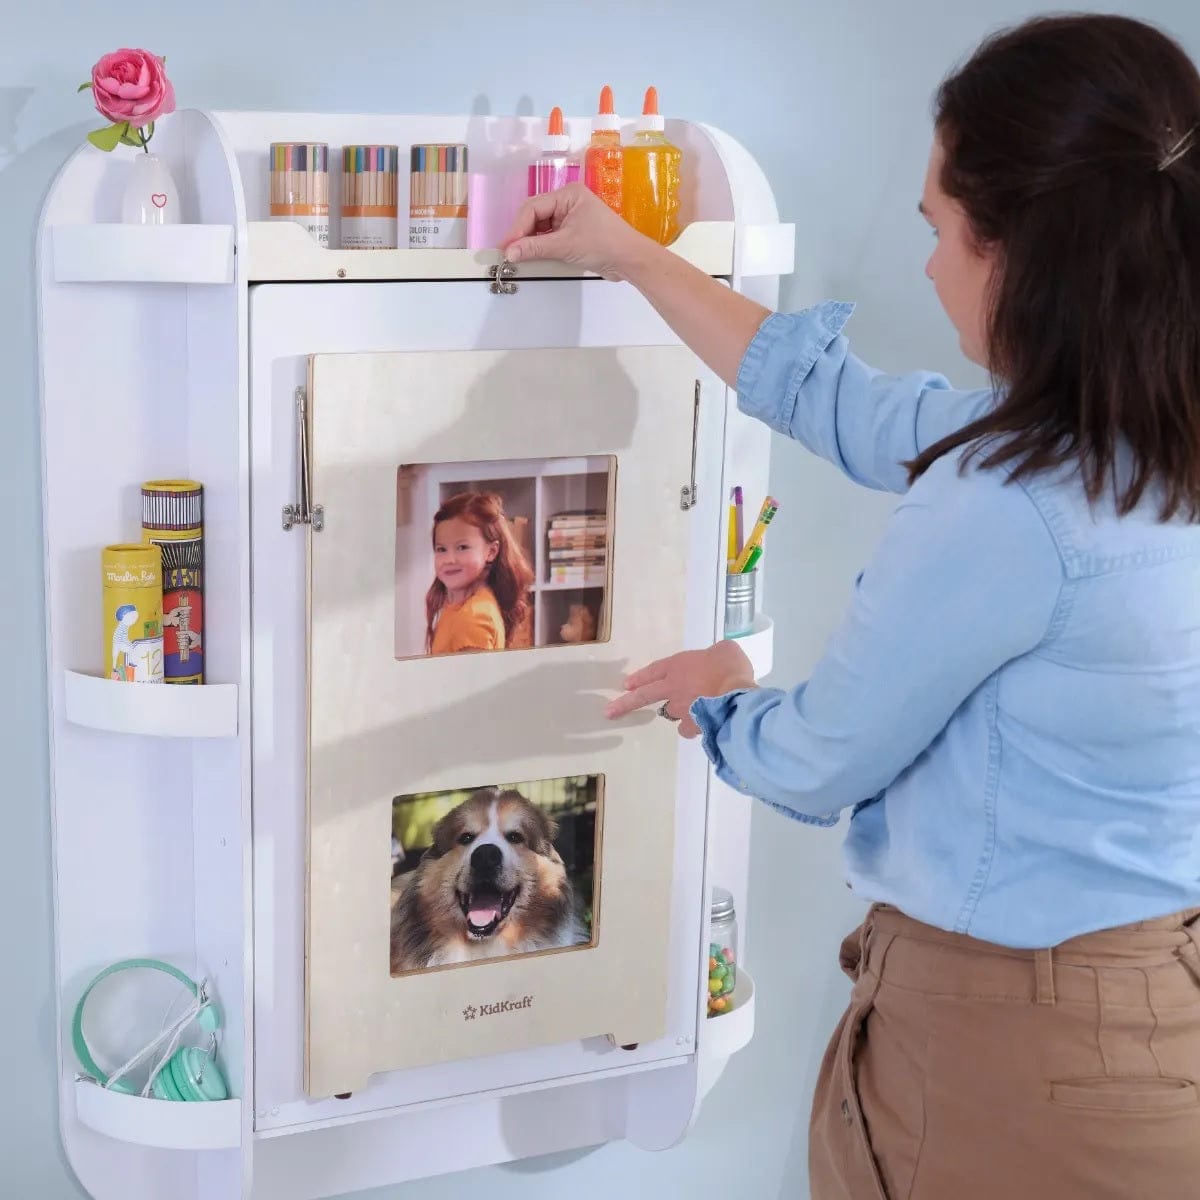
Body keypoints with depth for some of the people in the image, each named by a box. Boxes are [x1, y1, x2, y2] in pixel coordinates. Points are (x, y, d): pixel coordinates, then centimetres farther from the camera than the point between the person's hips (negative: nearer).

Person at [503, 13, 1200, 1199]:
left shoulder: (1009, 505, -27)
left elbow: (817, 763, -13)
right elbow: (840, 400, 12)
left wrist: (719, 698, 10)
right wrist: (633, 257, 21)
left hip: (1011, 1052, -8)